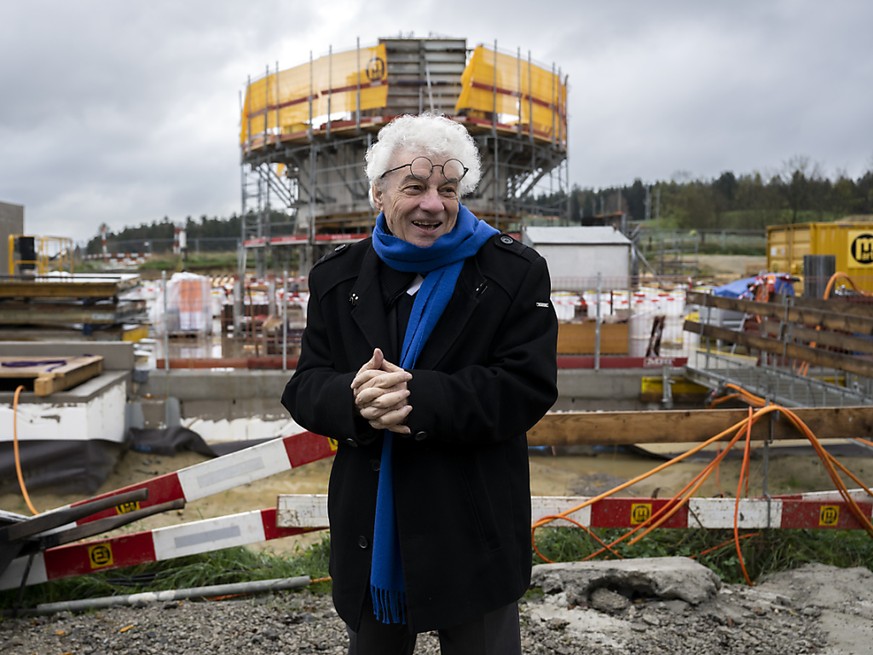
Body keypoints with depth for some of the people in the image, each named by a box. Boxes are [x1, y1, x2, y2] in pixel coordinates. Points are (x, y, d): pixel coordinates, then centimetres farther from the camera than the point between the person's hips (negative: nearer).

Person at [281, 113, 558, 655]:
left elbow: (530, 387, -14)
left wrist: (419, 397, -27)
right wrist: (353, 399, -23)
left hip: (475, 535, -3)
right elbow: (305, 387, 1)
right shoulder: (337, 276, 4)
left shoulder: (514, 271, -6)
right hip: (369, 535, 4)